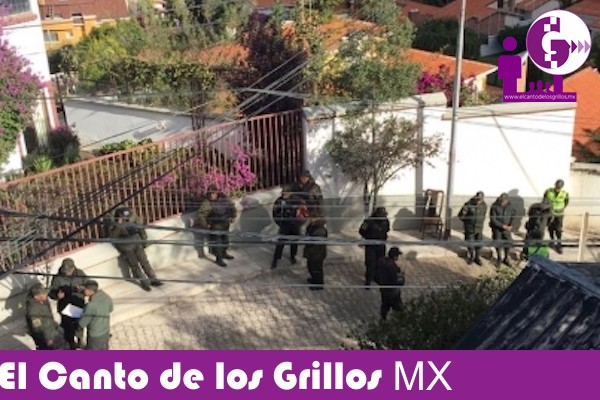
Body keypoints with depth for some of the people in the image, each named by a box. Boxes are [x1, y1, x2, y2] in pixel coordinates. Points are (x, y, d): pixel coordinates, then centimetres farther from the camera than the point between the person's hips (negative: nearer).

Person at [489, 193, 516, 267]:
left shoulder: (510, 207, -4)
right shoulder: (495, 207, -15)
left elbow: (513, 217, 8)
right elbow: (493, 219, -15)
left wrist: (511, 226, -8)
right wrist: (503, 226, -19)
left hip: (507, 228, 2)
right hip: (497, 228, -2)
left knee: (508, 243, 3)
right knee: (498, 244, 4)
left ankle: (506, 259, 22)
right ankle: (499, 259, 23)